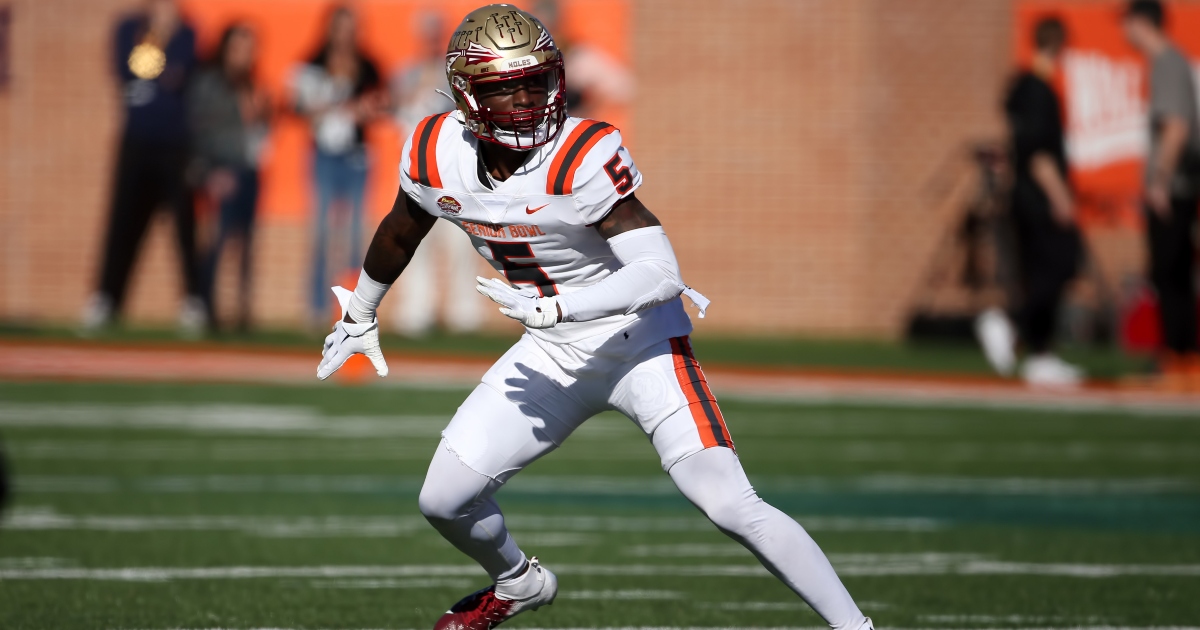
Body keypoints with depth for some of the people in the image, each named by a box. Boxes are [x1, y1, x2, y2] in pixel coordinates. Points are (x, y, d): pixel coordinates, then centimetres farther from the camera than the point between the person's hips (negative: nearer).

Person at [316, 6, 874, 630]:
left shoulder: (583, 157, -26)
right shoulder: (435, 156, -9)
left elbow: (661, 273, -30)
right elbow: (399, 233, 13)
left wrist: (553, 308, -37)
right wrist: (359, 315, 28)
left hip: (640, 340, -6)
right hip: (551, 356, 6)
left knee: (729, 505, -19)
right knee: (444, 501, 4)